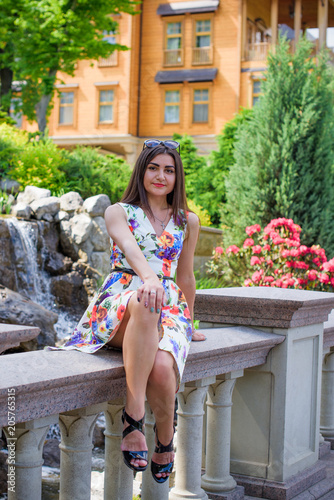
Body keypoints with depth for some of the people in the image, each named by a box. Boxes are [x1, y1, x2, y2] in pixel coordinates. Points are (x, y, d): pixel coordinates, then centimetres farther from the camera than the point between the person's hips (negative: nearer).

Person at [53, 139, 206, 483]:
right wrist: (148, 277, -36)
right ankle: (133, 415, -41)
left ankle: (165, 441, -1)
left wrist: (189, 323, 35)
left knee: (162, 368, -33)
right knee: (143, 303, -43)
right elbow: (129, 247, -15)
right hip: (119, 304, -2)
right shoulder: (118, 213, 9)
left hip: (169, 308, 2)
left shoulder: (187, 222, 18)